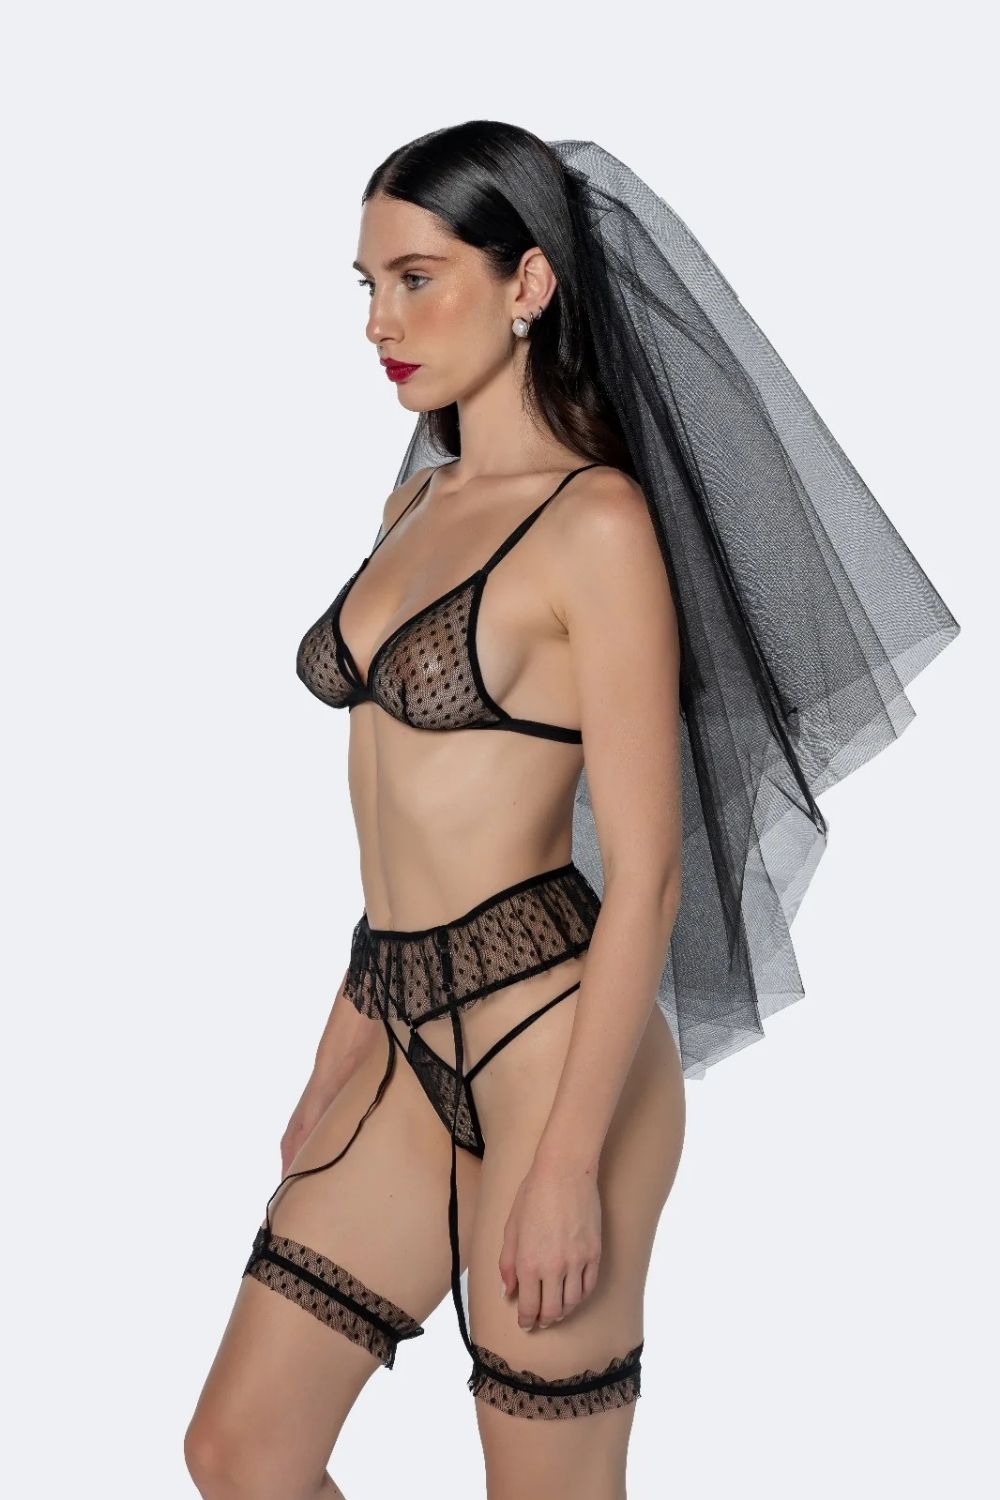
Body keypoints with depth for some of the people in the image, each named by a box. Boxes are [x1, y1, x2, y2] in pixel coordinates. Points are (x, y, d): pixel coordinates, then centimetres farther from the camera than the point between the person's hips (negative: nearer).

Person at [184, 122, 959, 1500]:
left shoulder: (596, 522, -13)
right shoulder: (420, 502, 12)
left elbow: (645, 874, -16)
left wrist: (569, 1164, -18)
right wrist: (341, 1054, 18)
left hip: (547, 1038, -8)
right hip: (405, 1036, 8)